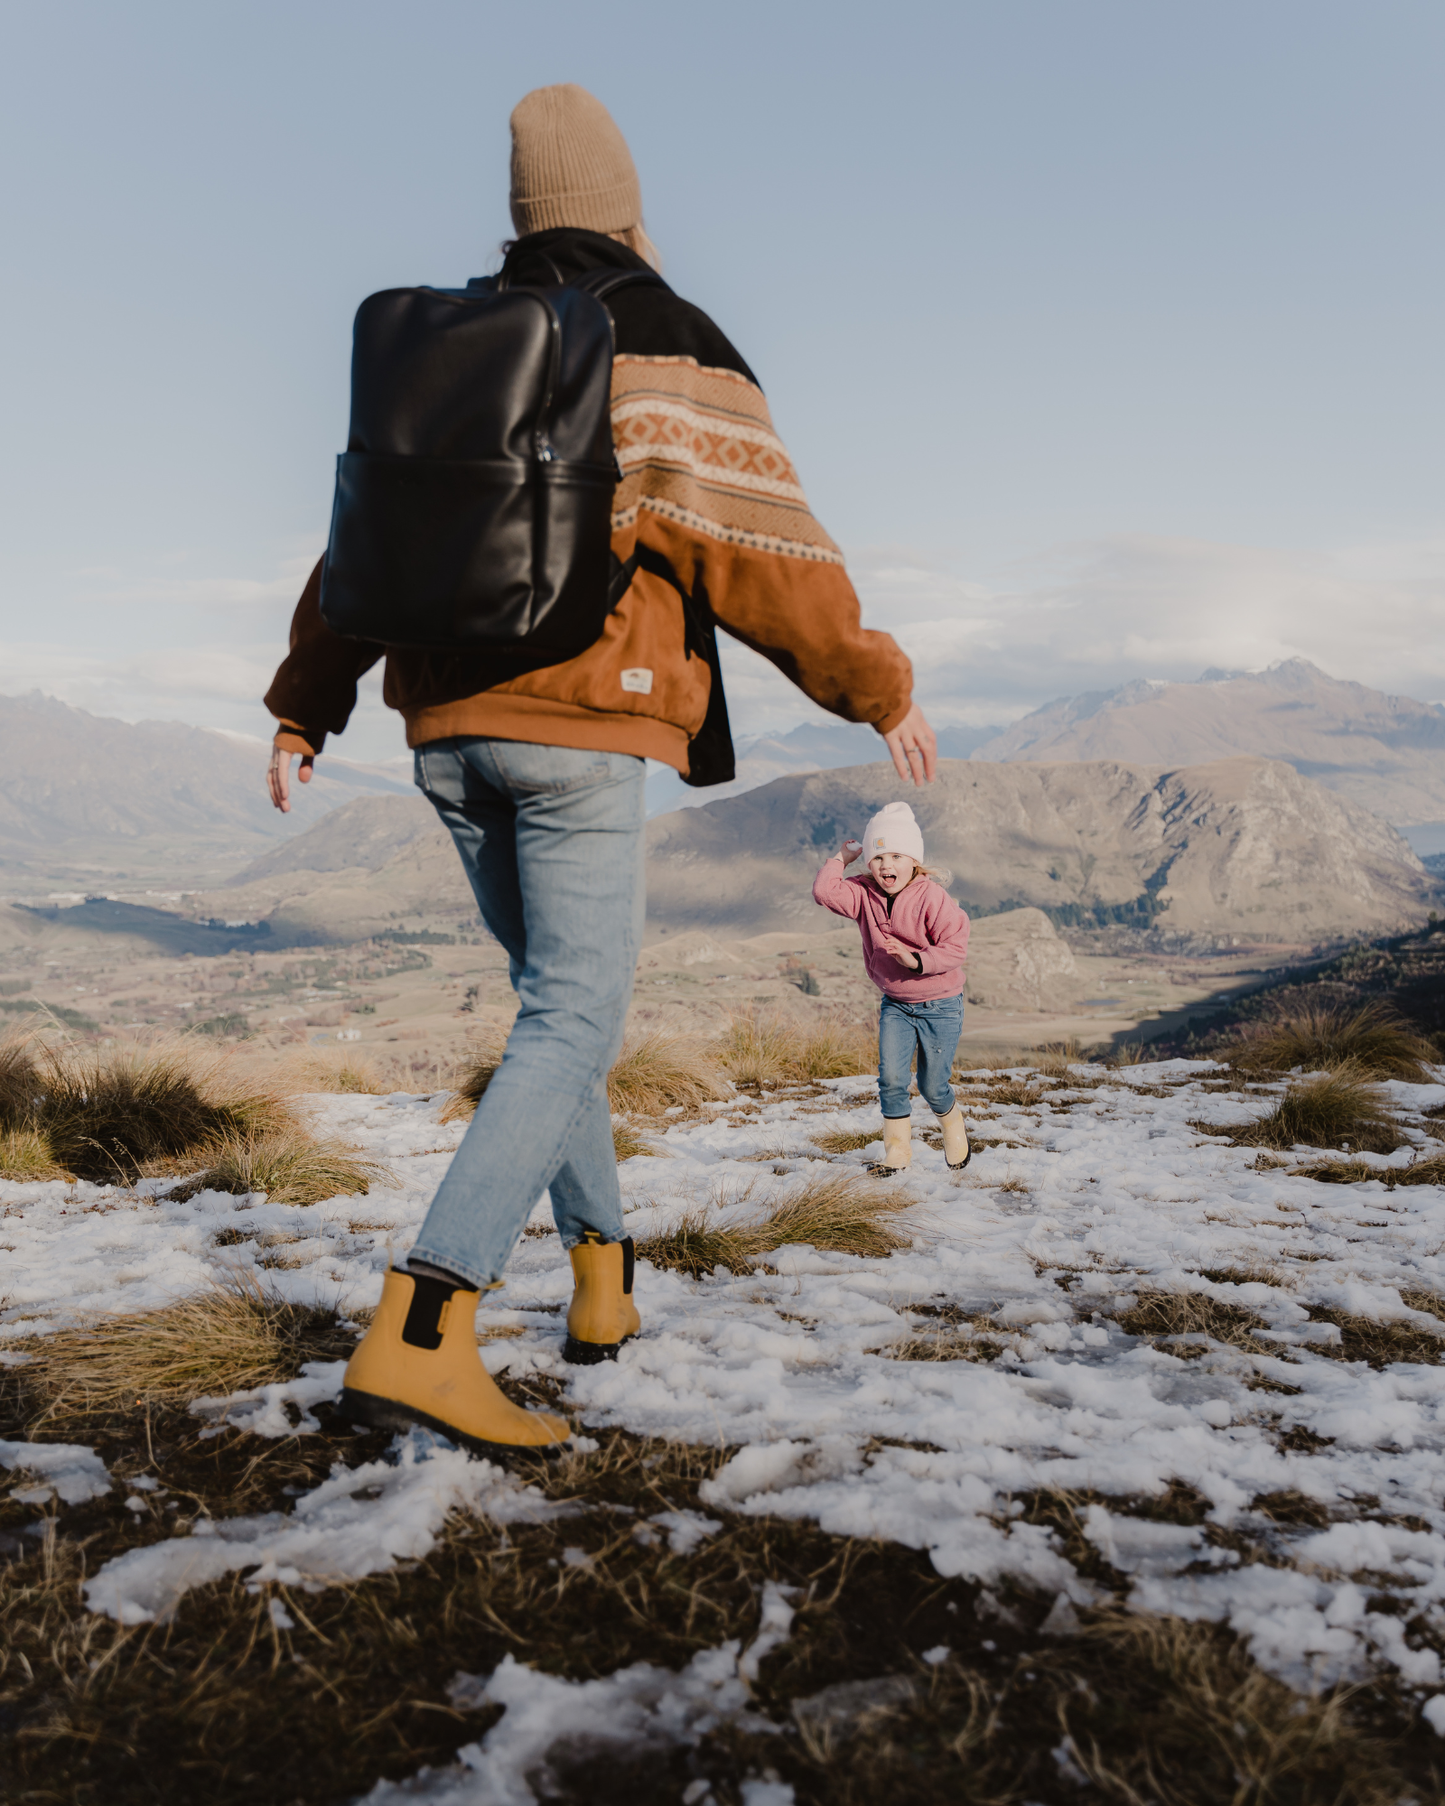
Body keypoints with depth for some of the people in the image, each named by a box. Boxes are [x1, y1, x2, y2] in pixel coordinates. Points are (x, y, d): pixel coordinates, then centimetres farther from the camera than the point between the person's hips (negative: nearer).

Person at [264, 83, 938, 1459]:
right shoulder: (663, 347, -1)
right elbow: (758, 544, -7)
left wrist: (303, 710, 24)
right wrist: (876, 689, 1)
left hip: (449, 725, 7)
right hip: (581, 726, -6)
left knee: (552, 995, 18)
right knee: (576, 1022, -7)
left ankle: (602, 1279, 22)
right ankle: (421, 1333, -18)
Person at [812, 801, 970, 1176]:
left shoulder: (932, 897, -19)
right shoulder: (865, 893, -4)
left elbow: (956, 947, -21)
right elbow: (825, 892, -15)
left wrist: (916, 960, -33)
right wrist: (842, 858, -11)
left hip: (940, 1005, -4)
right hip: (895, 1004, 4)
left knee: (933, 1085, 4)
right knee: (891, 1077, -8)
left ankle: (954, 1125, 36)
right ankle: (897, 1151, 6)